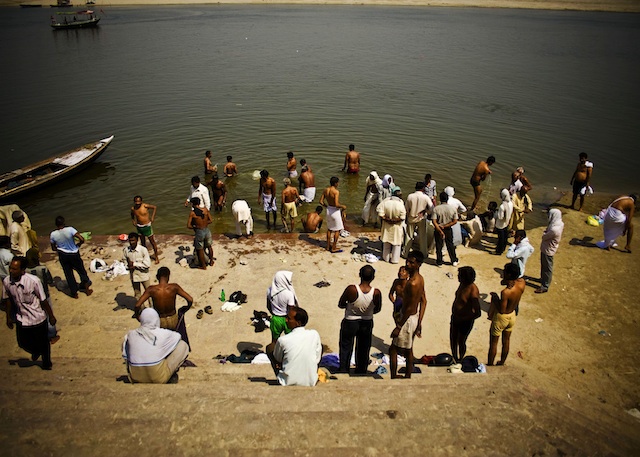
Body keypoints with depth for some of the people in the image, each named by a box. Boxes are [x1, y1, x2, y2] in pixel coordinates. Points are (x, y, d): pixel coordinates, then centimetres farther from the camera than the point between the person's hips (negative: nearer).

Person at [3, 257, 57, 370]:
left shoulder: (33, 281, -28)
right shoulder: (6, 281, -16)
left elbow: (43, 300, -16)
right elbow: (7, 300, 3)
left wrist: (51, 316, -6)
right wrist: (8, 317, 11)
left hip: (38, 318, -3)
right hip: (21, 319, 3)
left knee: (43, 343, 15)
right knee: (22, 343, 17)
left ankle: (46, 363, 44)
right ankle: (36, 351, 52)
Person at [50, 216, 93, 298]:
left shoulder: (53, 234, -12)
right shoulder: (70, 229, -21)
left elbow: (53, 248, -1)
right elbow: (82, 239, -26)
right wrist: (77, 245, -5)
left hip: (63, 256, 2)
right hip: (74, 254, -2)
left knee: (68, 274, 15)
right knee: (81, 270, 18)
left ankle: (74, 293, 24)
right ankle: (86, 287, 26)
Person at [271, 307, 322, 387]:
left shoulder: (282, 340, -17)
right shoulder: (314, 334, -11)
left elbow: (277, 361, 2)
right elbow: (317, 359, 2)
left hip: (288, 383, -2)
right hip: (311, 382, 2)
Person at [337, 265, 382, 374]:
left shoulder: (351, 289, -28)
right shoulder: (376, 293, -21)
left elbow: (340, 305, -13)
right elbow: (377, 310, -2)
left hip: (350, 323, -2)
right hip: (367, 324, 2)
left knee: (345, 349, 18)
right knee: (363, 351, 23)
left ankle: (343, 372, 25)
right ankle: (361, 373, 37)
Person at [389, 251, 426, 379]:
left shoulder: (413, 283, -28)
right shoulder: (420, 278, 1)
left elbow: (410, 308, -26)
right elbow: (424, 301, 9)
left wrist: (398, 327, -19)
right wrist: (419, 323, 15)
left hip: (408, 319, -9)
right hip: (414, 318, 9)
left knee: (393, 349, 5)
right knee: (408, 350, 21)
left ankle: (394, 378, 13)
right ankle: (408, 377, 35)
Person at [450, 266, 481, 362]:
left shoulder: (473, 291, -30)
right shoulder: (462, 284, -6)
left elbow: (477, 313, -28)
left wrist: (462, 319, -21)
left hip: (465, 321, -7)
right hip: (455, 317, 7)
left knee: (461, 342, 14)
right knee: (453, 340, 21)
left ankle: (460, 361, 38)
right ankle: (454, 359, 43)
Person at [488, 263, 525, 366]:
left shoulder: (506, 292, -36)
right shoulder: (522, 283, -17)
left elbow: (501, 310, -27)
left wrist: (495, 297, -15)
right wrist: (507, 282, -13)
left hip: (501, 317, -7)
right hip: (512, 315, 7)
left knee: (493, 343, 14)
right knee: (506, 341, 24)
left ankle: (490, 365, 29)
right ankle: (502, 363, 42)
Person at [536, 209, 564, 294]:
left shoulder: (555, 229, -36)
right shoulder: (559, 223, -6)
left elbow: (544, 237, -23)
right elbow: (547, 231, 3)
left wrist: (545, 233, -7)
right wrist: (546, 232, -15)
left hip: (548, 250, -9)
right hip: (545, 248, 9)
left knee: (547, 268, 8)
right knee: (543, 265, 27)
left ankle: (545, 286, 23)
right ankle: (543, 279, 48)